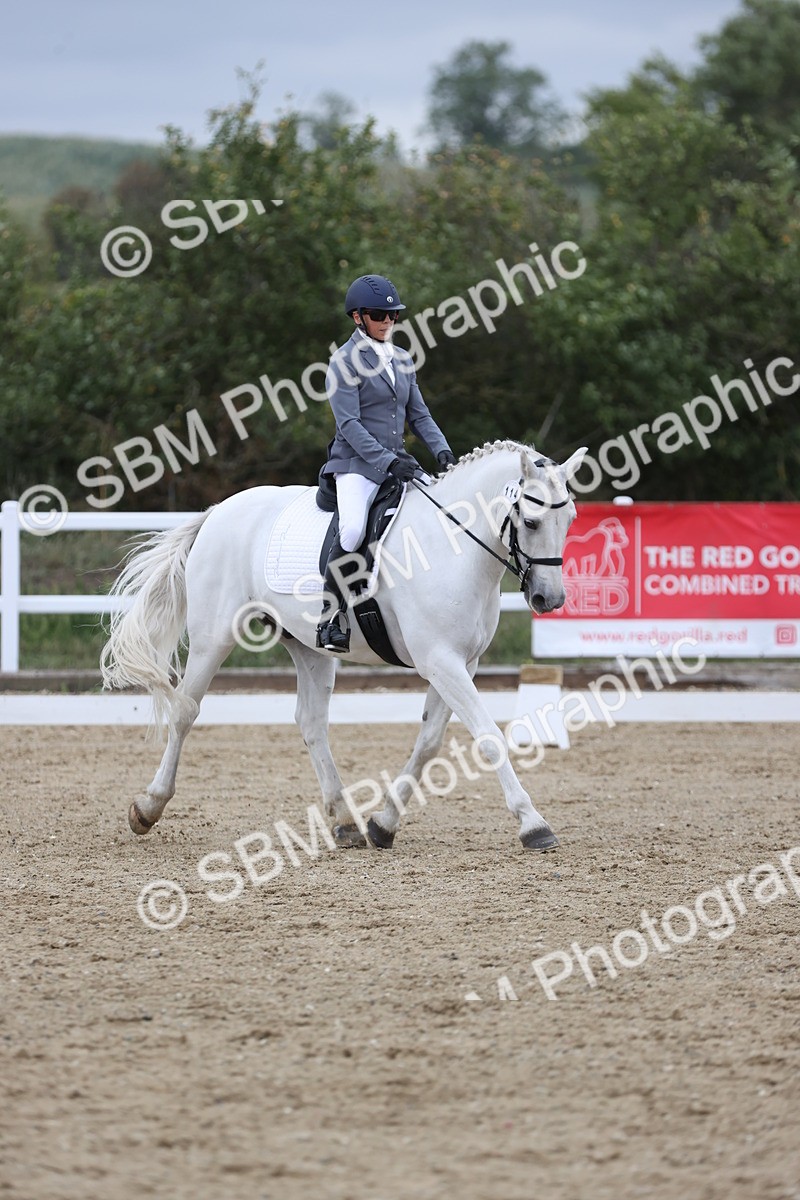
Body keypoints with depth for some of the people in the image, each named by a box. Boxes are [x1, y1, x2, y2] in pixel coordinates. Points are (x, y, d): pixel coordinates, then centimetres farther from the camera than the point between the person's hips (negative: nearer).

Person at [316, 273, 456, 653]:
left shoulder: (402, 360, 16)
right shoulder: (345, 361, -6)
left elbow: (419, 415, 17)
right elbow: (348, 424, -13)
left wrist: (441, 450, -1)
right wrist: (388, 461, -23)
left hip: (398, 462, 7)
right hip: (356, 464, -7)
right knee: (353, 528, -32)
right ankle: (331, 615, -22)